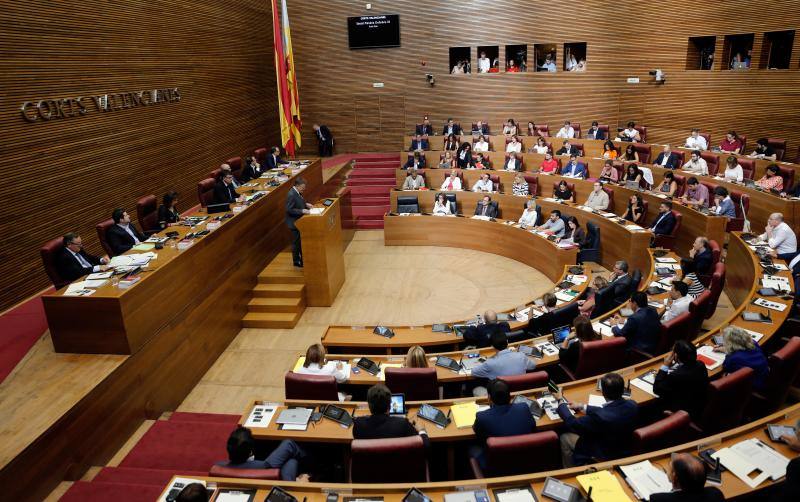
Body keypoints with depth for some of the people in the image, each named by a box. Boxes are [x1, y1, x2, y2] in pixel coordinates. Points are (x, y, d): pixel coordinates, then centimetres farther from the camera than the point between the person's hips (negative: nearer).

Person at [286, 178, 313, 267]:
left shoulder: (298, 192, 3)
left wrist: (306, 204, 2)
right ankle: (296, 261, 18)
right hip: (294, 222, -9)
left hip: (299, 221, 9)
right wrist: (302, 211, -29)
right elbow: (289, 210, -26)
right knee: (296, 242, 4)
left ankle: (302, 259, 33)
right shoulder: (291, 195, -25)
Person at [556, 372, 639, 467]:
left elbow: (571, 423, -23)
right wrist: (583, 406, 10)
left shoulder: (600, 417, -39)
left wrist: (560, 401, -6)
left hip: (603, 458, -6)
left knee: (565, 438, 13)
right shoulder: (632, 405, -19)